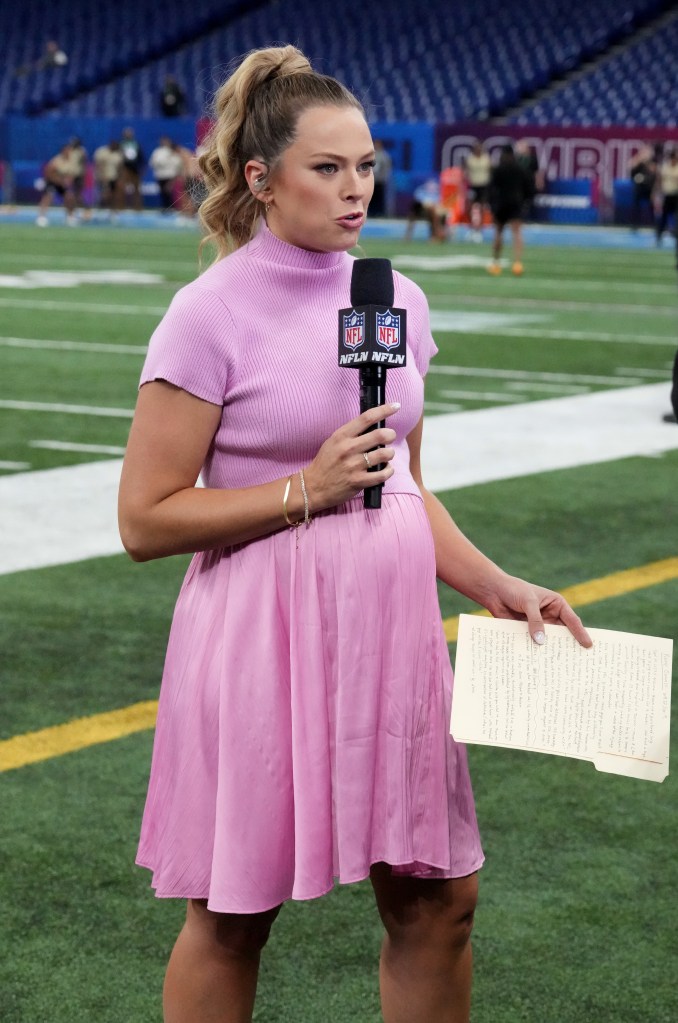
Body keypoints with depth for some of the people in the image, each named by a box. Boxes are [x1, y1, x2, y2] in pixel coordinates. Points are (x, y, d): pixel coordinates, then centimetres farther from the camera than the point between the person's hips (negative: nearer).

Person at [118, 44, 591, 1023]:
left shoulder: (395, 301, 8)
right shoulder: (211, 316, -10)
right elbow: (146, 520, -11)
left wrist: (498, 586, 6)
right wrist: (307, 489, -16)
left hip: (390, 628, 6)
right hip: (263, 638, -5)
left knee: (438, 900, 8)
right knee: (232, 919, 7)